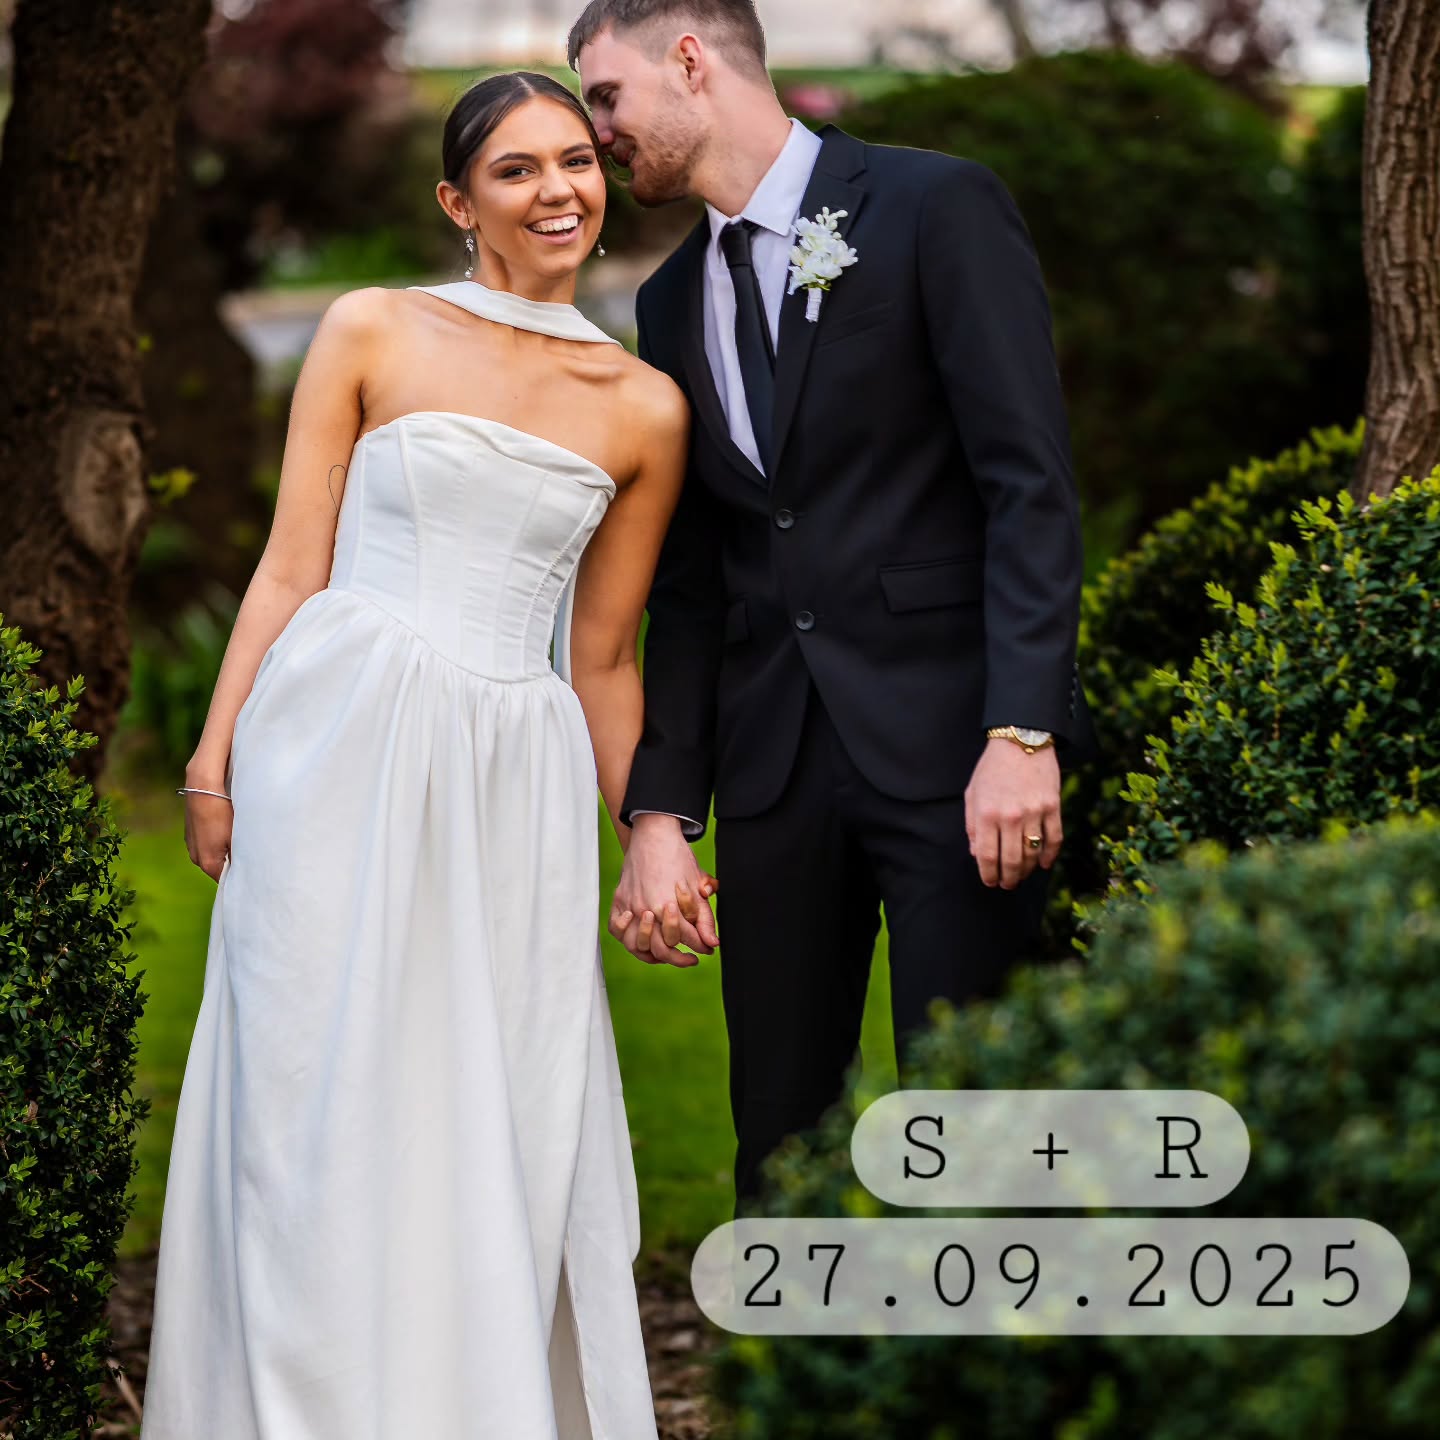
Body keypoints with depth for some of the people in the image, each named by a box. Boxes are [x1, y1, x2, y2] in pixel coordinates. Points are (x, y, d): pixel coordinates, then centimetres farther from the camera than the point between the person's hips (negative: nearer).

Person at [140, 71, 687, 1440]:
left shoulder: (643, 411, 9)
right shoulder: (371, 334, 3)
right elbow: (291, 569, 2)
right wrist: (214, 761, -5)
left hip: (516, 787, 2)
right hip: (341, 750, -2)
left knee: (502, 1127, 4)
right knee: (326, 1102, 0)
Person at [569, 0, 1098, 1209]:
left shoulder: (939, 207, -3)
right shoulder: (675, 300, 16)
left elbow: (1032, 485, -10)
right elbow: (688, 581, 16)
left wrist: (1023, 733, -19)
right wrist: (660, 812, 8)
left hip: (951, 742, -6)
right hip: (772, 757, 6)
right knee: (779, 1130, 7)